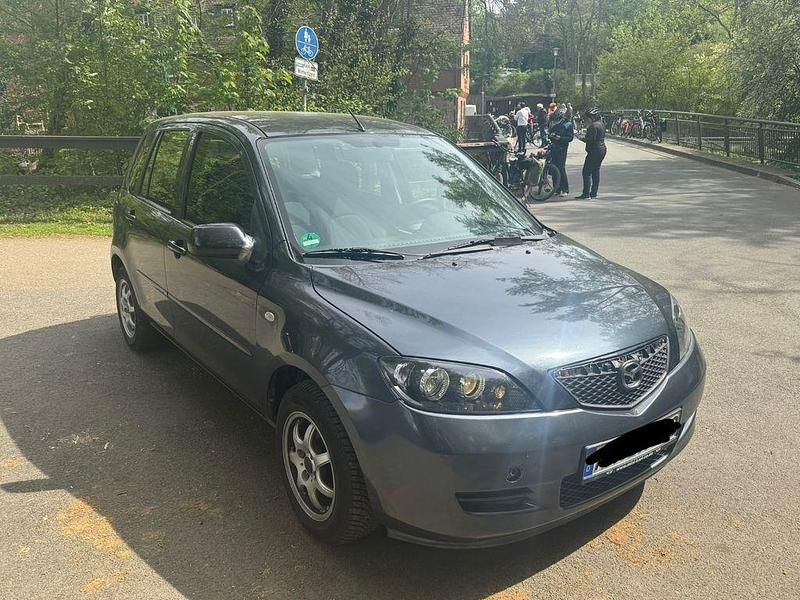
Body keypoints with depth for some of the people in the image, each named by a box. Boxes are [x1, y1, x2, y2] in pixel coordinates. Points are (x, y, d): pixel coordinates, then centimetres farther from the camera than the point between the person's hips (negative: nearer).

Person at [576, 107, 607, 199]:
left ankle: (586, 193, -10)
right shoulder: (601, 125, 15)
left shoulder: (593, 126, -16)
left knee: (587, 172, -7)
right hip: (601, 149, 10)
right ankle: (594, 193, 16)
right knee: (596, 171, 13)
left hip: (594, 151, -10)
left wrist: (582, 138, -6)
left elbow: (590, 139, -22)